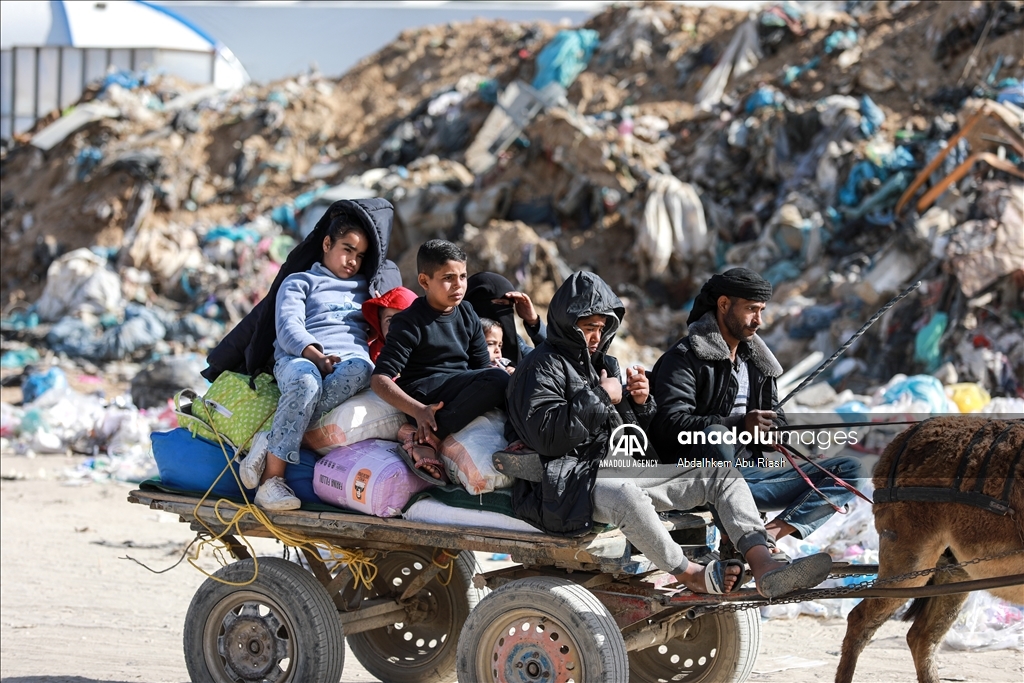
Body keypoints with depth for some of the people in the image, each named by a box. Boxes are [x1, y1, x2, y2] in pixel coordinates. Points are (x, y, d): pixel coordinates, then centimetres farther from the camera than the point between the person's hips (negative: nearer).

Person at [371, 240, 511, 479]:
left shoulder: (467, 316, 14)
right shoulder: (411, 322, -6)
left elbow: (483, 365, 15)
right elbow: (380, 379, -13)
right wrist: (418, 410, -28)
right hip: (422, 391, -7)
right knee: (497, 379, -28)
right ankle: (425, 438, -29)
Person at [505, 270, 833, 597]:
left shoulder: (605, 364, 23)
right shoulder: (542, 368, -2)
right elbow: (546, 434, -20)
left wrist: (639, 403, 2)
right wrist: (601, 398, -13)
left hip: (621, 469, 9)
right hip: (572, 482, -9)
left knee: (722, 473, -4)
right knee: (624, 495, -44)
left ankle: (765, 570, -23)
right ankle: (689, 574, -28)